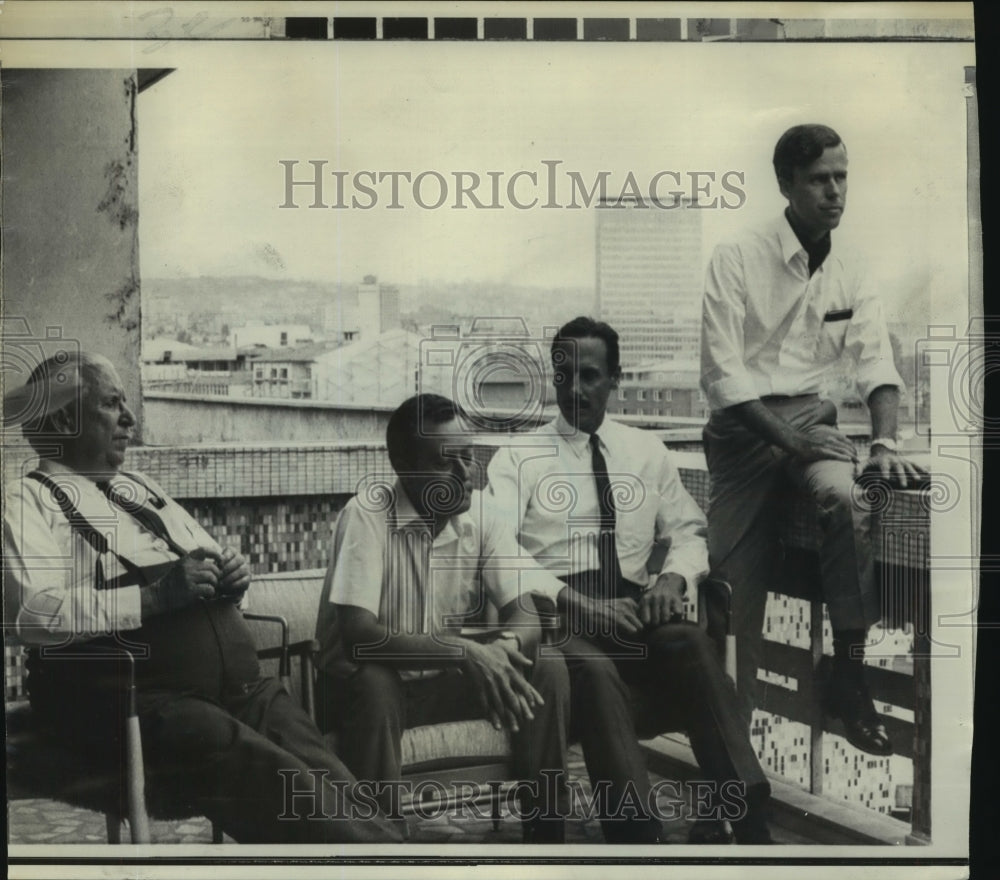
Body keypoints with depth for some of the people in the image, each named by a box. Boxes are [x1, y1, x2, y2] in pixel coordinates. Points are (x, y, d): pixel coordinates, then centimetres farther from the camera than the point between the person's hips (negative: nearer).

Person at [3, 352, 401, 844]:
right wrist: (154, 596, -17)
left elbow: (213, 566, 33)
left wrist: (231, 577, 9)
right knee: (273, 781, -31)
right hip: (141, 698, -6)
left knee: (326, 780, -20)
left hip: (241, 684, 6)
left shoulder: (142, 489, 25)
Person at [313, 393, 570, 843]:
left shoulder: (479, 511, -6)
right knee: (373, 687, -37)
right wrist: (464, 651, -36)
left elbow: (525, 615, -8)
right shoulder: (368, 514, -21)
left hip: (442, 679, 5)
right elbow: (357, 635, -30)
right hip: (363, 683, -5)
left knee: (547, 668, -13)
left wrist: (505, 648, -32)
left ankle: (545, 829, -4)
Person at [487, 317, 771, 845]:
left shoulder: (646, 451, 19)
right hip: (554, 613, -3)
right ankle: (638, 832, -40)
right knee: (592, 667, -37)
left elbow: (687, 531, 18)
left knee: (691, 644, -31)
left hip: (635, 608, 3)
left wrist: (673, 578, -7)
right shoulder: (519, 457, 7)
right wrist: (576, 601, -21)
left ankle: (749, 822, -34)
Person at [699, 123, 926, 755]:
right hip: (744, 426, -2)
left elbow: (877, 363, 1)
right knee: (740, 589, -6)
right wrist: (792, 443, -19)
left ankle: (850, 675, -19)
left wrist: (885, 443, -17)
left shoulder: (851, 276, 9)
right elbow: (723, 375, -11)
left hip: (812, 416, 3)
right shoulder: (737, 261, -5)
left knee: (847, 498, -30)